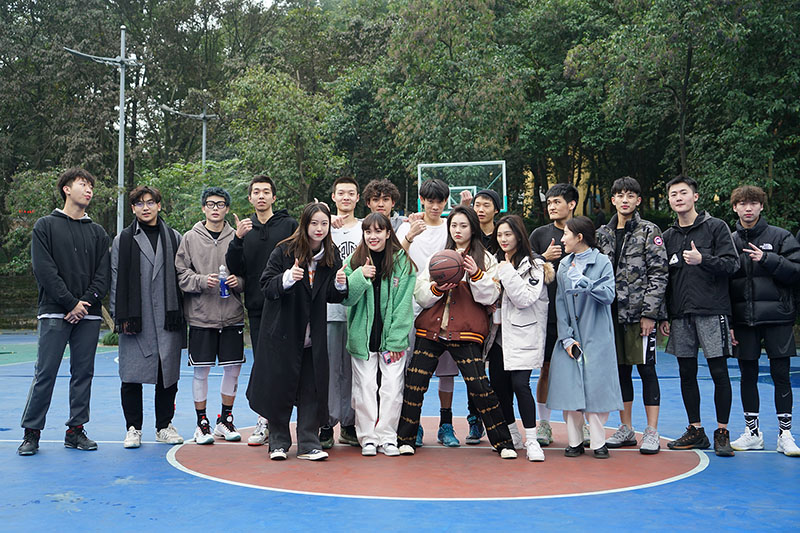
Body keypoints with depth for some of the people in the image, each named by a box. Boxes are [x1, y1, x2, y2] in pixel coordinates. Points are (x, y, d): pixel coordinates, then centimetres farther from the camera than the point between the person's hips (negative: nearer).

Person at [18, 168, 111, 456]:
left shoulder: (98, 233, 14)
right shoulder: (45, 226, 4)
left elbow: (104, 274, 7)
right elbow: (44, 271, -5)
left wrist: (86, 301, -8)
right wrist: (71, 303, -12)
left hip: (89, 315, 4)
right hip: (54, 313, -3)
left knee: (83, 373, 5)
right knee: (45, 373, -3)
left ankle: (76, 430, 14)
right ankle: (31, 431, 7)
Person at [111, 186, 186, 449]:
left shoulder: (174, 239, 11)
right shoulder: (122, 240, 7)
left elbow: (182, 277, 10)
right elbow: (116, 282, 4)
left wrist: (180, 315, 4)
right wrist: (120, 316, -3)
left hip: (167, 320, 1)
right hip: (135, 321, -1)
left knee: (168, 373, 5)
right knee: (132, 376, -1)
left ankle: (164, 426, 18)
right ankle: (133, 428, 12)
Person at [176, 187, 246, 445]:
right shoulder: (190, 238, 3)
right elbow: (181, 273, 0)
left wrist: (239, 281, -9)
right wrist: (202, 281, -15)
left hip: (232, 316, 2)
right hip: (201, 315, -2)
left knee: (232, 368, 6)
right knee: (201, 370, 2)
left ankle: (225, 419, 22)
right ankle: (202, 422, 15)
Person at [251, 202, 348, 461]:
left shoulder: (331, 256, 4)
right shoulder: (284, 251, -8)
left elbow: (331, 297, 9)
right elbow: (266, 286, -11)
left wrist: (340, 285, -13)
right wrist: (287, 278, -29)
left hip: (314, 336, 3)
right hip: (283, 332, -3)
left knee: (312, 389, 1)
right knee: (280, 387, 4)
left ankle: (308, 443, 10)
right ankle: (278, 442, 19)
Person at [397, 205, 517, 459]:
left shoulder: (486, 259, 9)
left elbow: (490, 296, -1)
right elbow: (420, 294, 10)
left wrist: (476, 274, -16)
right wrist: (437, 288, -10)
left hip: (466, 333, -3)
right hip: (431, 328, 3)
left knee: (479, 386, -9)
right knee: (415, 381, -3)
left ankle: (503, 442, 3)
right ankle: (405, 439, 11)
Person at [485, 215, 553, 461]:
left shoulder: (533, 265, -5)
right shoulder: (497, 262, 15)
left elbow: (525, 298, -17)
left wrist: (507, 272, -15)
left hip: (522, 335, -6)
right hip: (499, 334, 7)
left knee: (520, 384, -14)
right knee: (498, 384, 7)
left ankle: (531, 440, -5)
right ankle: (512, 435, 24)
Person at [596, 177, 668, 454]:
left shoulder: (649, 231, -1)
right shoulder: (603, 234, 12)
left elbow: (659, 273, -6)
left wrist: (649, 312, -13)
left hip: (640, 312, -5)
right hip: (612, 313, 5)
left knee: (646, 368, -3)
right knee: (621, 369, 9)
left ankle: (652, 432, 3)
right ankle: (626, 429, 19)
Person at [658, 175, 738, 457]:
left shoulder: (716, 227, 2)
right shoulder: (668, 236, 14)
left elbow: (732, 263, -5)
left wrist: (702, 259, -21)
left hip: (711, 311, -4)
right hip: (680, 315, 4)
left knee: (719, 372, -3)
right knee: (687, 373, 7)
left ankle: (722, 432, 6)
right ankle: (695, 430, 17)